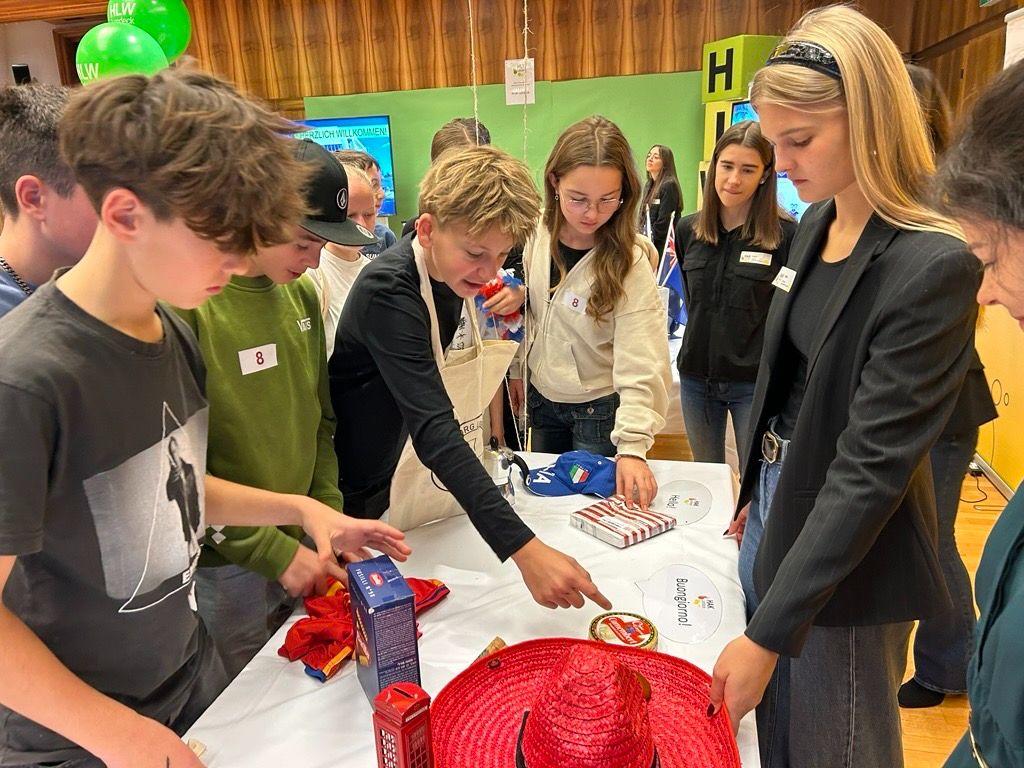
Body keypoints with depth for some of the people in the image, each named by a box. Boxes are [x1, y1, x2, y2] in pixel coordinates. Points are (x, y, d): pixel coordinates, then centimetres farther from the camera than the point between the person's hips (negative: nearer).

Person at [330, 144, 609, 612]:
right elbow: (433, 428, -40)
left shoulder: (457, 272, -4)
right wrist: (524, 549, -46)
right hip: (378, 506, -7)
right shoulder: (388, 291, -29)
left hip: (442, 487, 7)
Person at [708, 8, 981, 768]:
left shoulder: (933, 266, -23)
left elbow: (872, 466, -25)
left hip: (849, 556, -7)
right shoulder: (816, 222, 2)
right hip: (780, 510, 7)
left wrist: (767, 633, -24)